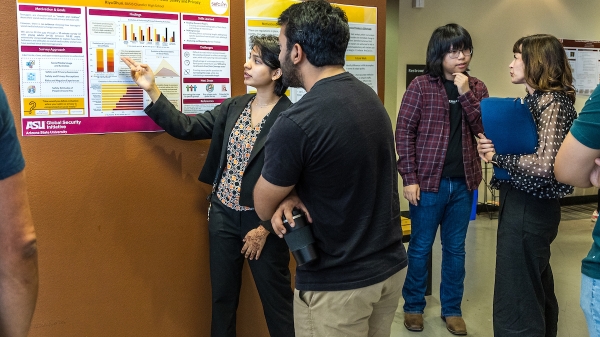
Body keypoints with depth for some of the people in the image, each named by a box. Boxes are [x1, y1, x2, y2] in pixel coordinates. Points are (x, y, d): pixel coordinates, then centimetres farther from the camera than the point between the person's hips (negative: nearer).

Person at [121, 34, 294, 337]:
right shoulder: (234, 106, 5)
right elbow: (186, 127, 2)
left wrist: (265, 227, -15)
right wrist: (151, 89, -3)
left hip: (261, 220, -6)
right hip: (223, 215, 6)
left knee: (277, 304, 8)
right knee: (222, 299, 17)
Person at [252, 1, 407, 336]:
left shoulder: (296, 123, -23)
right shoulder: (370, 97, 2)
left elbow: (264, 206, -10)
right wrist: (294, 196, -8)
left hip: (336, 285, -7)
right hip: (390, 266, 7)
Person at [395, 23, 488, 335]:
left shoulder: (476, 87, 7)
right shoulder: (421, 85, -6)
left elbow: (485, 130, -3)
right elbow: (403, 133, -7)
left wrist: (466, 94, -13)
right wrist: (409, 178, -12)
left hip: (463, 182, 4)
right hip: (428, 181, -3)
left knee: (455, 249, 14)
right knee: (420, 247, 9)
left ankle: (452, 309, 28)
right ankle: (413, 306, 25)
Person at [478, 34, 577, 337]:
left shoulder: (552, 103, -16)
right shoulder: (535, 99, 12)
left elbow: (545, 165, -26)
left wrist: (497, 156, -16)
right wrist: (493, 146, -3)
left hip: (529, 209, -10)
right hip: (524, 204, 10)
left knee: (516, 300, -4)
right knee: (536, 290, 22)